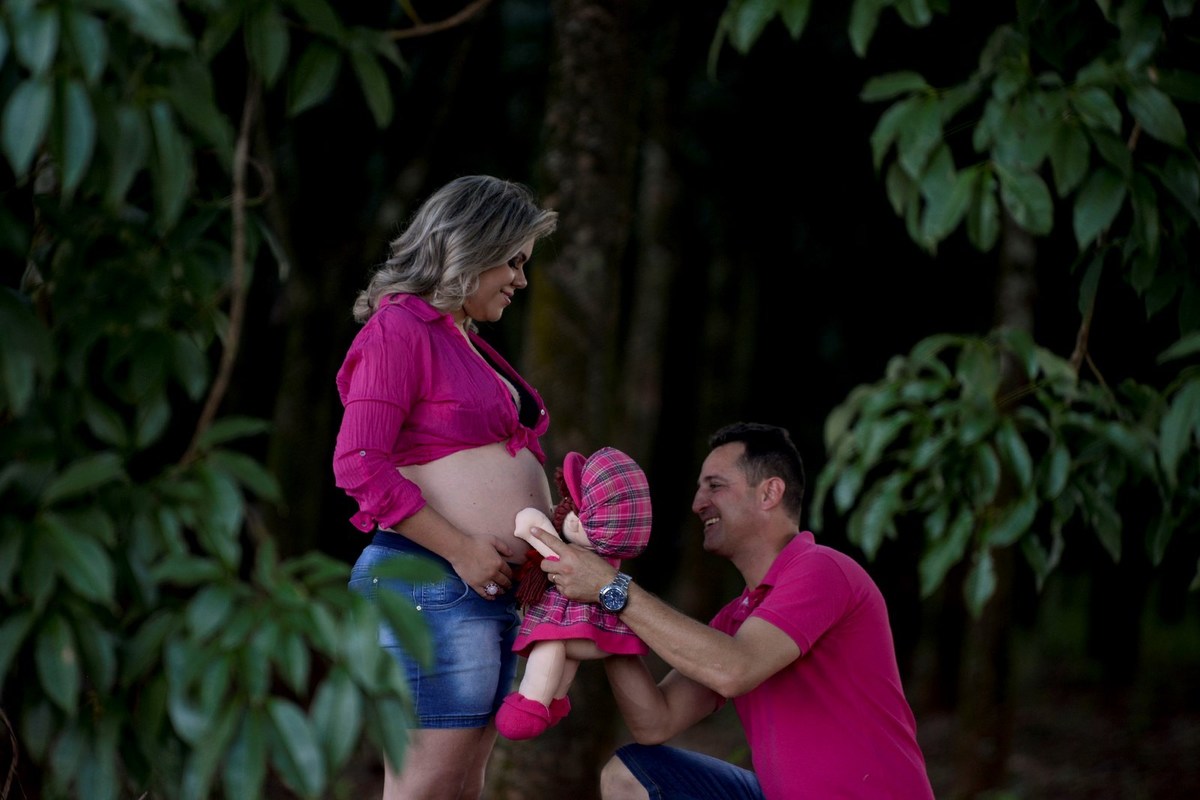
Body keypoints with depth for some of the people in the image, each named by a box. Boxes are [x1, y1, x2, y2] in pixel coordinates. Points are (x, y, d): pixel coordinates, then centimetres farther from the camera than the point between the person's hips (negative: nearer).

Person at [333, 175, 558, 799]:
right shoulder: (398, 330, -7)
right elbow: (358, 463, -16)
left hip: (488, 587, 10)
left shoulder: (468, 344, 21)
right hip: (430, 584, -10)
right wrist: (461, 549, -18)